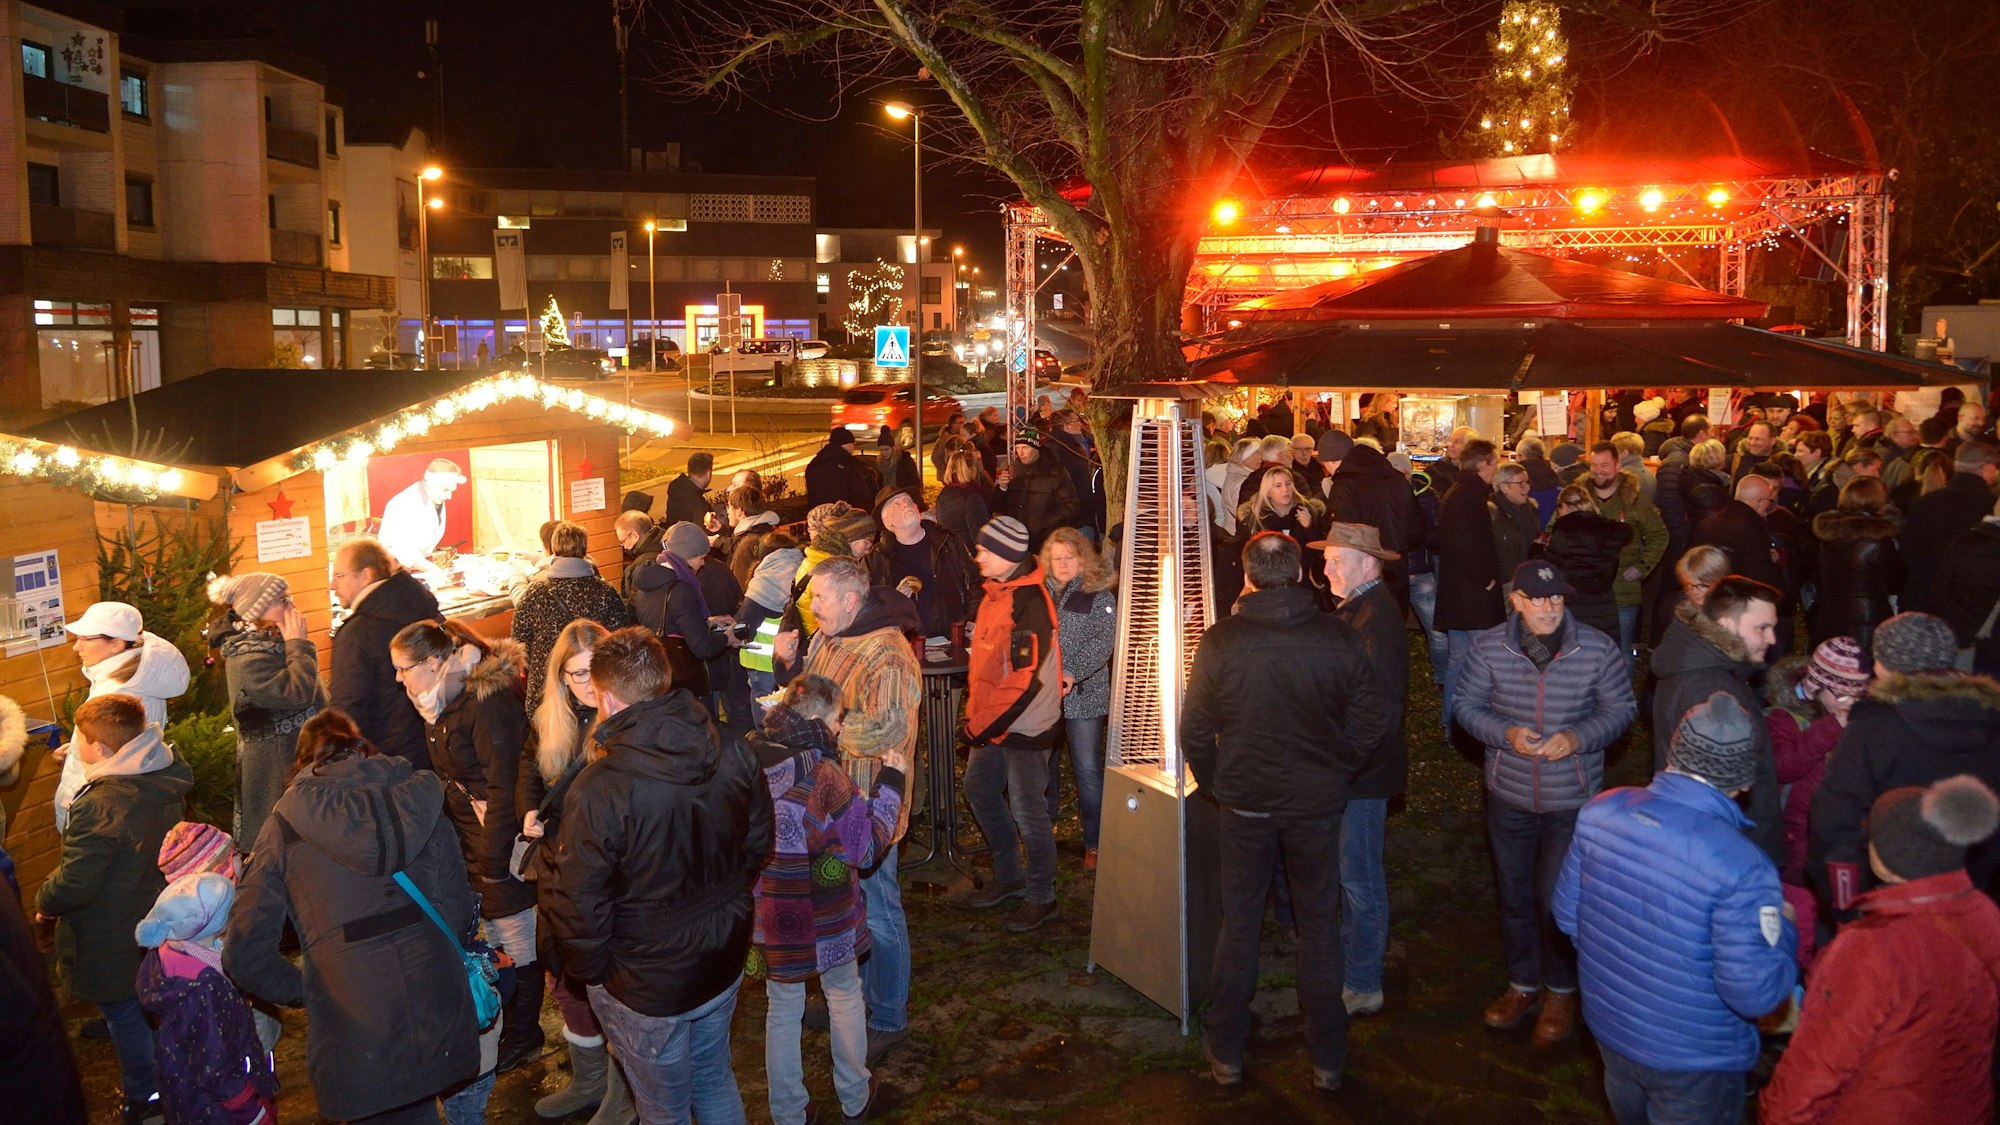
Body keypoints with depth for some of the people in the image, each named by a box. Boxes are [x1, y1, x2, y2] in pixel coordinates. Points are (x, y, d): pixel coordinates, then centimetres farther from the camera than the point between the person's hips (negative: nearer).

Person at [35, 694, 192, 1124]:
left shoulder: (98, 807, -33)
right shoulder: (164, 784, -9)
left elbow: (73, 885, -27)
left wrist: (44, 901, -4)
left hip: (115, 947, -7)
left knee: (126, 1016, 14)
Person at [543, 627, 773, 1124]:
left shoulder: (599, 789, -29)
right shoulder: (735, 755, -12)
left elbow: (580, 904, -21)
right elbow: (759, 844, 3)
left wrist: (589, 971, -2)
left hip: (647, 989, -5)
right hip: (724, 964, 5)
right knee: (715, 1082, 28)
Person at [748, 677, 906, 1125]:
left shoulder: (750, 760, -9)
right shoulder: (822, 773, -25)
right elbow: (867, 844, -15)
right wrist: (891, 781, -8)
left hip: (767, 915, 4)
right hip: (823, 916, -4)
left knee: (782, 1008, 19)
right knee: (845, 995, 20)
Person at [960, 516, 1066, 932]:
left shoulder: (1029, 602, -21)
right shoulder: (994, 593, 8)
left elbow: (1025, 680, -24)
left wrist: (986, 724, -18)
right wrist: (975, 715, 11)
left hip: (1023, 726, -10)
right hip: (990, 723, 10)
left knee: (1027, 811, 0)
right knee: (980, 792, 19)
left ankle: (1041, 897, 17)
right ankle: (1008, 877, 36)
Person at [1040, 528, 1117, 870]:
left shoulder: (1099, 594, -4)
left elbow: (1104, 641, -13)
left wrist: (1072, 674, -23)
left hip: (1083, 695, -4)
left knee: (1087, 768, -1)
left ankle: (1094, 842, 9)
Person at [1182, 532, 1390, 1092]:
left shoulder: (1220, 641, -13)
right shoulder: (1339, 637, -11)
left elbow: (1195, 730, -9)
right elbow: (1372, 721, -6)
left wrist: (1215, 783, 9)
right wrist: (1337, 774, 10)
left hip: (1245, 801, 0)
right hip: (1318, 802, 1)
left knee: (1239, 924, 14)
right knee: (1319, 924, 15)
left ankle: (1226, 1051, 24)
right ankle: (1327, 1059, 24)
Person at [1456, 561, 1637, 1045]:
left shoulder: (1598, 649, -12)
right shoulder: (1487, 648, -9)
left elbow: (1621, 709, -3)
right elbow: (1466, 704, -1)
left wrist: (1579, 737, -21)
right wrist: (1505, 733, -19)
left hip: (1573, 799, -2)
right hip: (1509, 795, 2)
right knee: (1515, 896, 16)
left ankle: (1560, 991, 30)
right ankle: (1523, 985, 38)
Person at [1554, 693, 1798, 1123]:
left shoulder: (1600, 811, -16)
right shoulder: (1741, 867, -32)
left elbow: (1567, 916, -3)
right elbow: (1755, 994, -26)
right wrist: (1785, 927, -8)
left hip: (1608, 1025, 4)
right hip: (1693, 1059, -4)